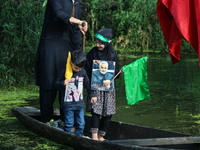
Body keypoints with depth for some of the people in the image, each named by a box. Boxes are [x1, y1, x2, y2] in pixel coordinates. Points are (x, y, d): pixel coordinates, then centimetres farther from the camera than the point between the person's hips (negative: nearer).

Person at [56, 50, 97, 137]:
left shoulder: (83, 72, 3)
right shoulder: (65, 72, -10)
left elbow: (87, 84, 17)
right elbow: (57, 84, -3)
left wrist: (92, 95, 16)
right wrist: (63, 83, -24)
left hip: (79, 103, 4)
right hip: (68, 104, -4)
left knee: (81, 124, 6)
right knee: (69, 124, 1)